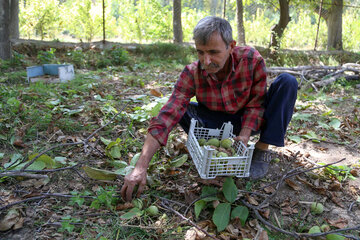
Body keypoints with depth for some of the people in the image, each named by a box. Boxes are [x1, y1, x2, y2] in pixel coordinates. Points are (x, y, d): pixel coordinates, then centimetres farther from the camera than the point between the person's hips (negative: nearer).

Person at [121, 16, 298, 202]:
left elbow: (256, 104, -15)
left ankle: (262, 151, -15)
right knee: (182, 110, -23)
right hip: (219, 122, 0)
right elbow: (166, 117, -34)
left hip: (250, 122, 0)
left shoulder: (252, 60, -26)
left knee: (287, 82, -22)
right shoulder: (192, 74, -25)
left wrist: (245, 134, -31)